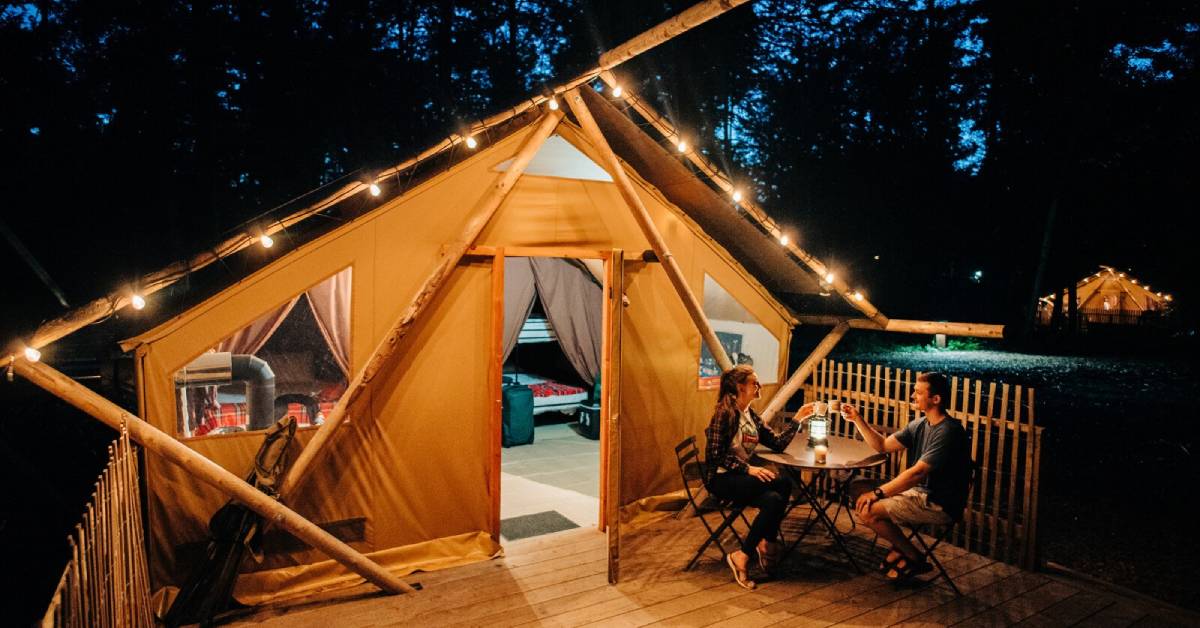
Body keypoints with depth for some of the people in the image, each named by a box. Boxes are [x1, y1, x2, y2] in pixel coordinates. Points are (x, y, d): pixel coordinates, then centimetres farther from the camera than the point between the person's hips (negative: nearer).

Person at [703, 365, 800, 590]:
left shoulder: (752, 415, 14)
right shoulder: (725, 413, -11)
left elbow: (778, 443, 11)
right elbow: (715, 454, -18)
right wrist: (748, 468, -24)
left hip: (743, 477, 8)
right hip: (721, 478, -8)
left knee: (773, 500, -24)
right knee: (782, 485, -25)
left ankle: (743, 556, -11)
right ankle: (767, 544, -9)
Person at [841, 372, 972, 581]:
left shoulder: (948, 432, -22)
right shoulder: (920, 425, 7)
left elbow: (917, 473, -25)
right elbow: (883, 445, 11)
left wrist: (878, 493, -23)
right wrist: (857, 420, 1)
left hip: (940, 505, -9)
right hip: (919, 492, 9)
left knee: (868, 511, -20)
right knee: (858, 489, 5)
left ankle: (914, 557, 3)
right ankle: (900, 548, 8)